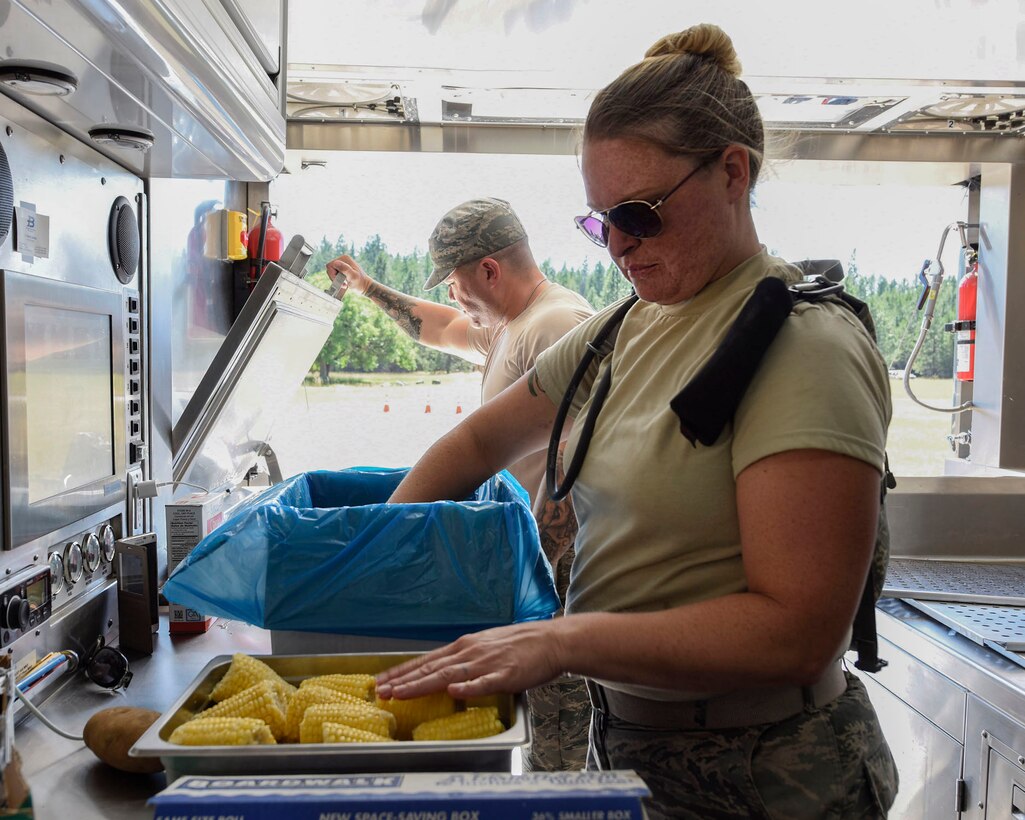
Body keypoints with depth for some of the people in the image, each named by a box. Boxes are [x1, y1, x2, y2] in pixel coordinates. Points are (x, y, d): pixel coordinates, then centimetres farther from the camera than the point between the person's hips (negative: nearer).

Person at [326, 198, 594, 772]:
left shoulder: (559, 324, -17)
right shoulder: (508, 325, 16)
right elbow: (439, 328, 37)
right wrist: (369, 288, 44)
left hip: (560, 566, -10)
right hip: (538, 557, 10)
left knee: (560, 741, -2)